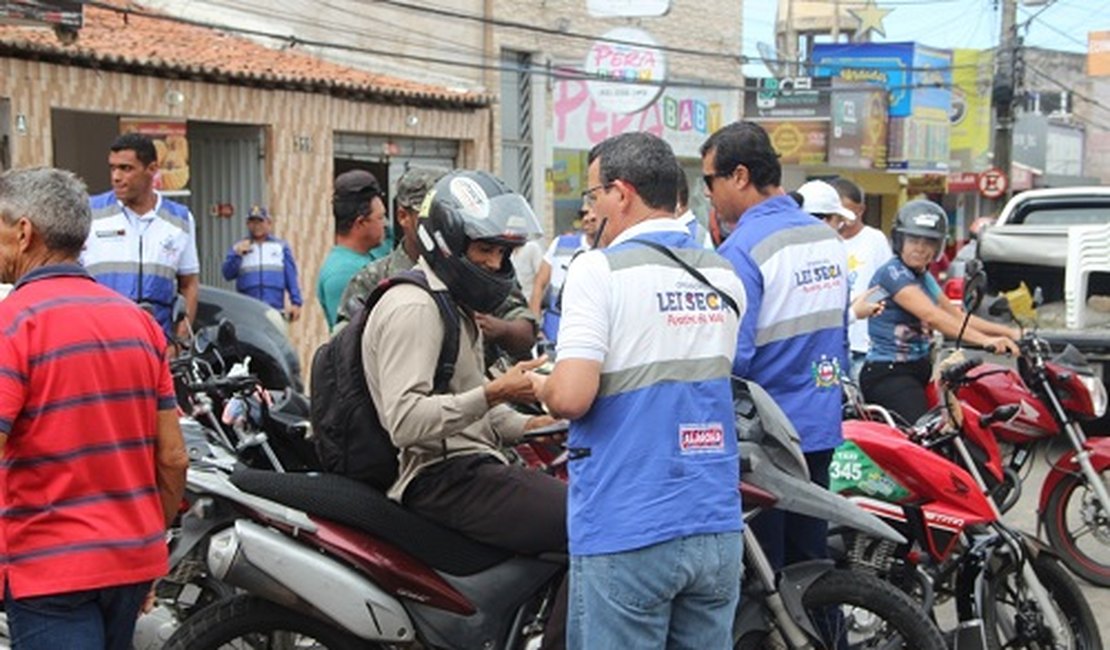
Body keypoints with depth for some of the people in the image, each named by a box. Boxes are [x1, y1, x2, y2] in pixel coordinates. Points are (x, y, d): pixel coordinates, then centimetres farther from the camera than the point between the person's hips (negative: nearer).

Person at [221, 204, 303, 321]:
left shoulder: (281, 247, 14)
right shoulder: (239, 248, 15)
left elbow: (291, 277, 9)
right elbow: (228, 274, 5)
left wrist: (296, 302, 1)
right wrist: (237, 255, -10)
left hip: (275, 310, 0)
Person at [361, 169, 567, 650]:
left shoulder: (450, 305, 22)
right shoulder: (412, 307, -12)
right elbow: (406, 421, -24)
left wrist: (529, 425, 12)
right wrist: (496, 393, -29)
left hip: (468, 466, 11)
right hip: (443, 478, -11)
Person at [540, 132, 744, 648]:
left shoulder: (599, 270, -10)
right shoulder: (725, 275, 8)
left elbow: (571, 397, -18)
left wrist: (539, 387, 3)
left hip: (626, 530, -6)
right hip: (717, 527, 6)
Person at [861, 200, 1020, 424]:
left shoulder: (924, 277, 16)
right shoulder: (893, 273, -13)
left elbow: (957, 315, 17)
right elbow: (931, 315, -26)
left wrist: (1009, 332, 4)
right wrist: (985, 340, -35)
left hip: (920, 370, 10)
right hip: (887, 374, -10)